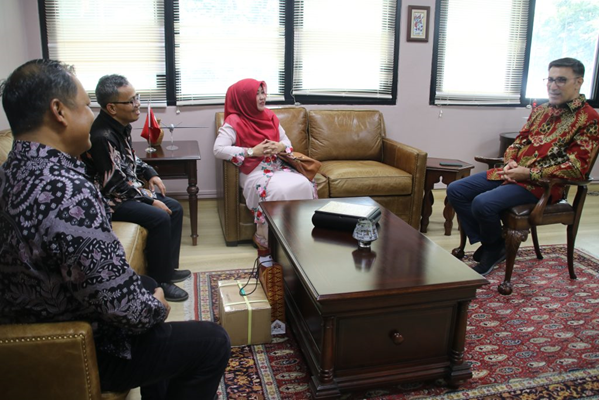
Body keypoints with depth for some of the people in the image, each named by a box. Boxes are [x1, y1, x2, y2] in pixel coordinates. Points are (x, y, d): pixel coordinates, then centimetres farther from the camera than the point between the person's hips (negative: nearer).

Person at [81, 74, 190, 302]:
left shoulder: (121, 125, 3)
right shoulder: (102, 136, -26)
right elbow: (115, 184, -25)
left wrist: (150, 174, 6)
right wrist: (150, 200, -18)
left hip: (128, 189, 10)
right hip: (109, 199, -10)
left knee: (175, 209, 6)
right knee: (159, 218, -25)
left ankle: (168, 267, 16)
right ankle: (158, 282, -10)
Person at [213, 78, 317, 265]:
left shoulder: (269, 116, 16)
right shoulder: (234, 122, -3)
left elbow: (286, 139, 22)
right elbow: (218, 149, -14)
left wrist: (280, 146, -5)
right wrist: (252, 151, -16)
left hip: (278, 166, 6)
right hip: (255, 172, -6)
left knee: (305, 185, -22)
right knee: (280, 191, -35)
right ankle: (267, 244, -18)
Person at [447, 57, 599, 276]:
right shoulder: (540, 110, 16)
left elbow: (576, 167, -13)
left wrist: (529, 173, -19)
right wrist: (510, 162, -4)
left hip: (542, 183, -8)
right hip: (512, 173, 8)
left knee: (483, 203, -30)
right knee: (455, 190, -6)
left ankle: (495, 247, 1)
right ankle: (488, 243, 2)